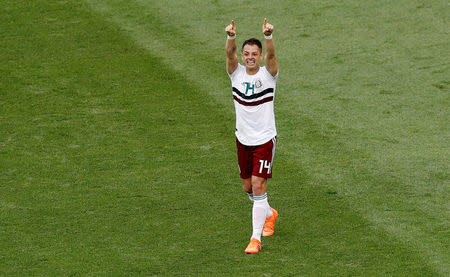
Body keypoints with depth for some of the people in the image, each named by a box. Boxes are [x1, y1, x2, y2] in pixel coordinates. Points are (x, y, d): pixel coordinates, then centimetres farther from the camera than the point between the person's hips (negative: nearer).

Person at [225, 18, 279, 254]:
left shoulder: (267, 74, -7)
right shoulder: (236, 73, -2)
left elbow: (270, 54, -27)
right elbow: (230, 53, -21)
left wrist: (268, 36, -48)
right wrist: (231, 36, -43)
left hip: (264, 139, -4)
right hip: (243, 139, 4)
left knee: (258, 186, -11)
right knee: (247, 186, 15)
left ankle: (255, 238, -8)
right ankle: (269, 214, 44)